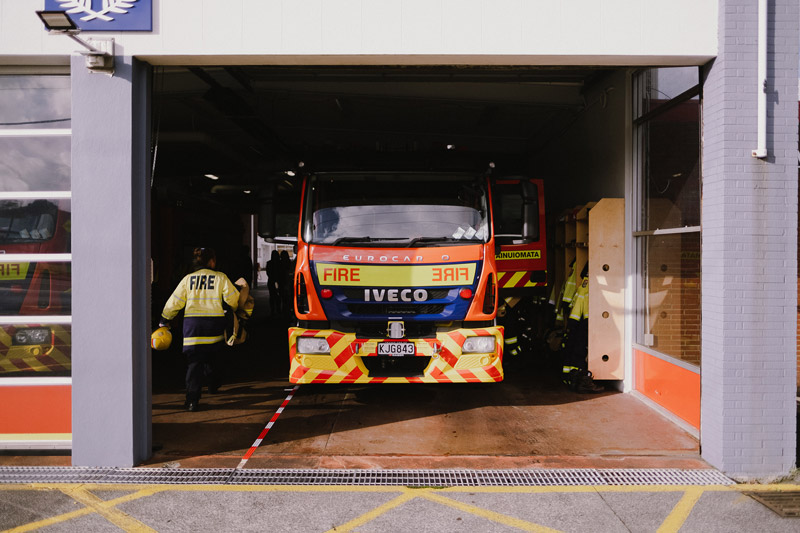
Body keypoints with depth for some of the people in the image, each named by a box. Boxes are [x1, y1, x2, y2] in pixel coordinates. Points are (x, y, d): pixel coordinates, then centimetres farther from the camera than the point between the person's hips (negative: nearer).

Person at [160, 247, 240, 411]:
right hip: (214, 323, -1)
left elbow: (174, 302, 7)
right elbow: (233, 299, 0)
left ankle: (192, 399, -3)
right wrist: (235, 311, 22)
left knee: (194, 361, 2)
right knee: (209, 356, 22)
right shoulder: (220, 278, 2)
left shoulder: (187, 279, 7)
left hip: (192, 323, 1)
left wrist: (164, 321, 19)